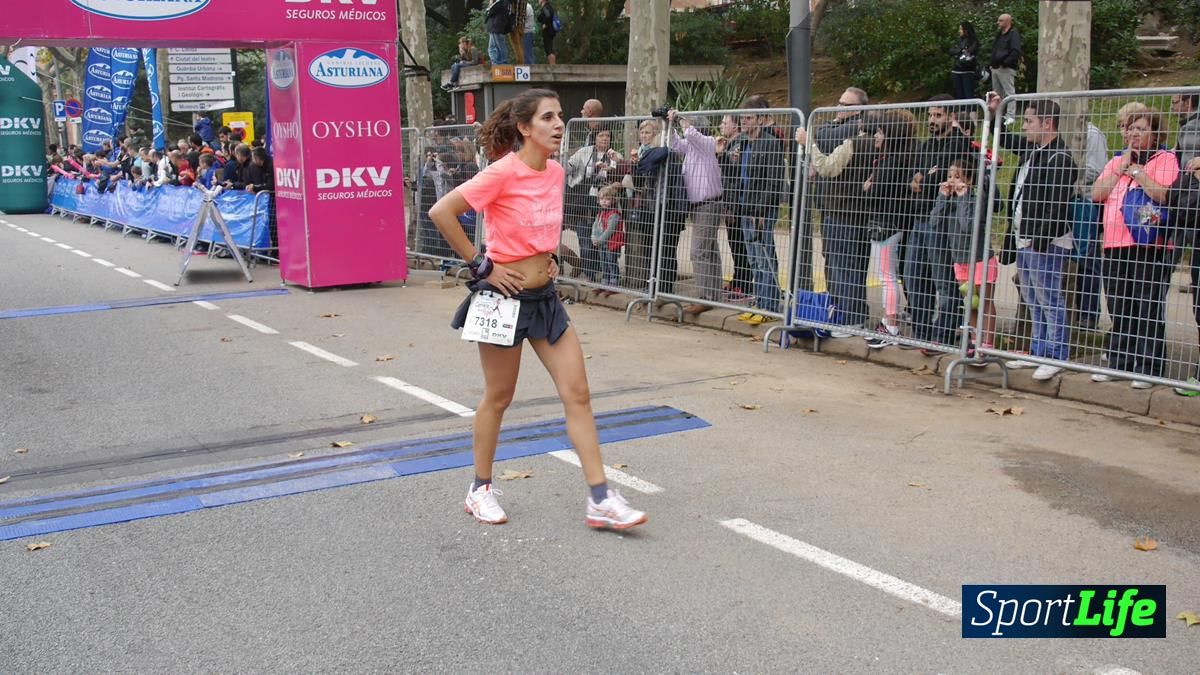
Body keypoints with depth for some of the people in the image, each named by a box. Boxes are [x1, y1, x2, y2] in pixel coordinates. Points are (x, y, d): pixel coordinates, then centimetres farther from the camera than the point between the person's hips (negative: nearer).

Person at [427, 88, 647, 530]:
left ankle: (600, 501, 6)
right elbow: (441, 212, -19)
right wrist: (480, 265, -16)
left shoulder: (556, 172, 5)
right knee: (499, 398, 7)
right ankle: (480, 490, 27)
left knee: (577, 393, 1)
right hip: (504, 296, -7)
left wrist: (550, 258, 11)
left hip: (544, 296, 7)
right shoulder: (503, 172, -16)